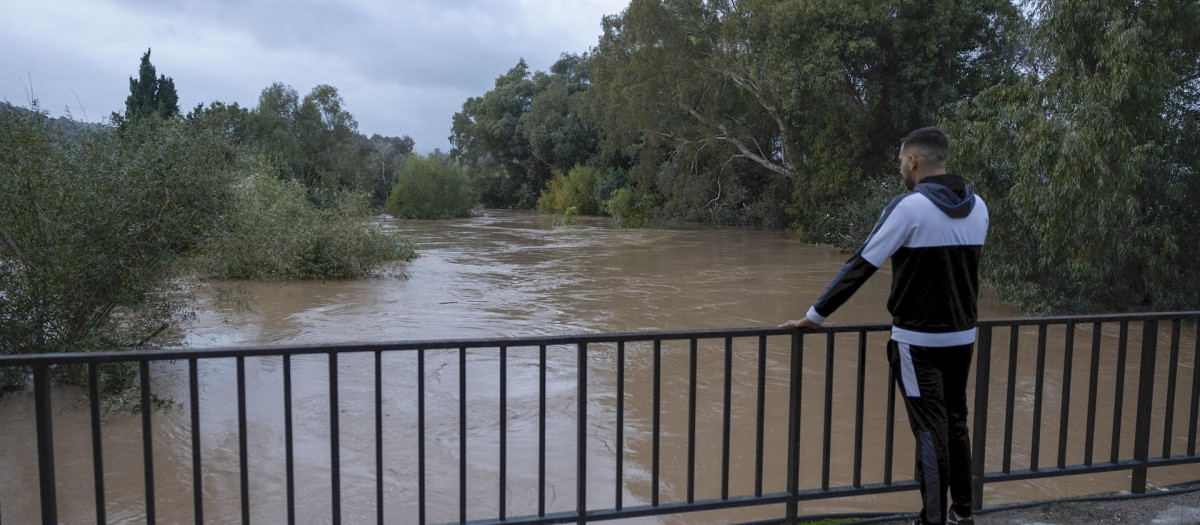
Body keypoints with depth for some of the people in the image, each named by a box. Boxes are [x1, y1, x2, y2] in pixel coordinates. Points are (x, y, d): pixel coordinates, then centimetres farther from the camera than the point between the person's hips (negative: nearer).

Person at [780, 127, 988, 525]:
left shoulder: (909, 207, -16)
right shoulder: (977, 207, 4)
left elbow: (860, 267, -16)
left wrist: (815, 316, -10)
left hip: (919, 340, -6)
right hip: (963, 336, 7)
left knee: (930, 432, 1)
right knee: (956, 423, 18)